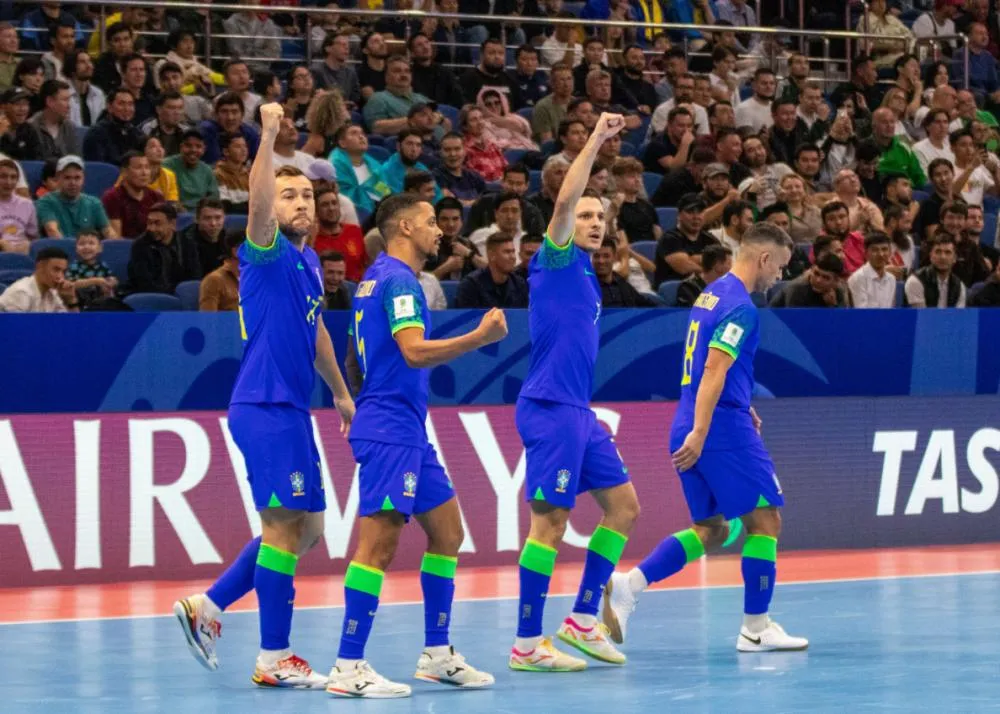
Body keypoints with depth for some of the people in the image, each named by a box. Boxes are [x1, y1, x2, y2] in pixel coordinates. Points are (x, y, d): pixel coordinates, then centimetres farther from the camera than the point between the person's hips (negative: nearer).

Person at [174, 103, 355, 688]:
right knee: (285, 526, -9)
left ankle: (207, 608, 18)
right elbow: (259, 202, -29)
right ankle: (274, 659, -5)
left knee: (305, 529, 13)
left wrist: (340, 391, 37)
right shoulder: (267, 252, -8)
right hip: (265, 406, -9)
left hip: (291, 410, 9)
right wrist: (269, 136, -39)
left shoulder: (309, 262, 17)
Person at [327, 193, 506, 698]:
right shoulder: (397, 280, -13)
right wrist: (481, 337, -22)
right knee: (380, 541, -13)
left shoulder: (379, 277, 18)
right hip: (389, 432, -11)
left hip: (408, 433, 11)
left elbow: (373, 359, 26)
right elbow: (415, 351, -25)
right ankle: (348, 668, -14)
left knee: (447, 531, 13)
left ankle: (437, 654, 17)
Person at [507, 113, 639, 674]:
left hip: (578, 412, 9)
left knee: (623, 505, 9)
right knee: (551, 520, -8)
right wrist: (596, 140, -20)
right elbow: (565, 200, -22)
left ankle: (583, 621, 13)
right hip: (550, 409, -9)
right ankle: (527, 645, -4)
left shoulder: (586, 275, 19)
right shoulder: (556, 260, -5)